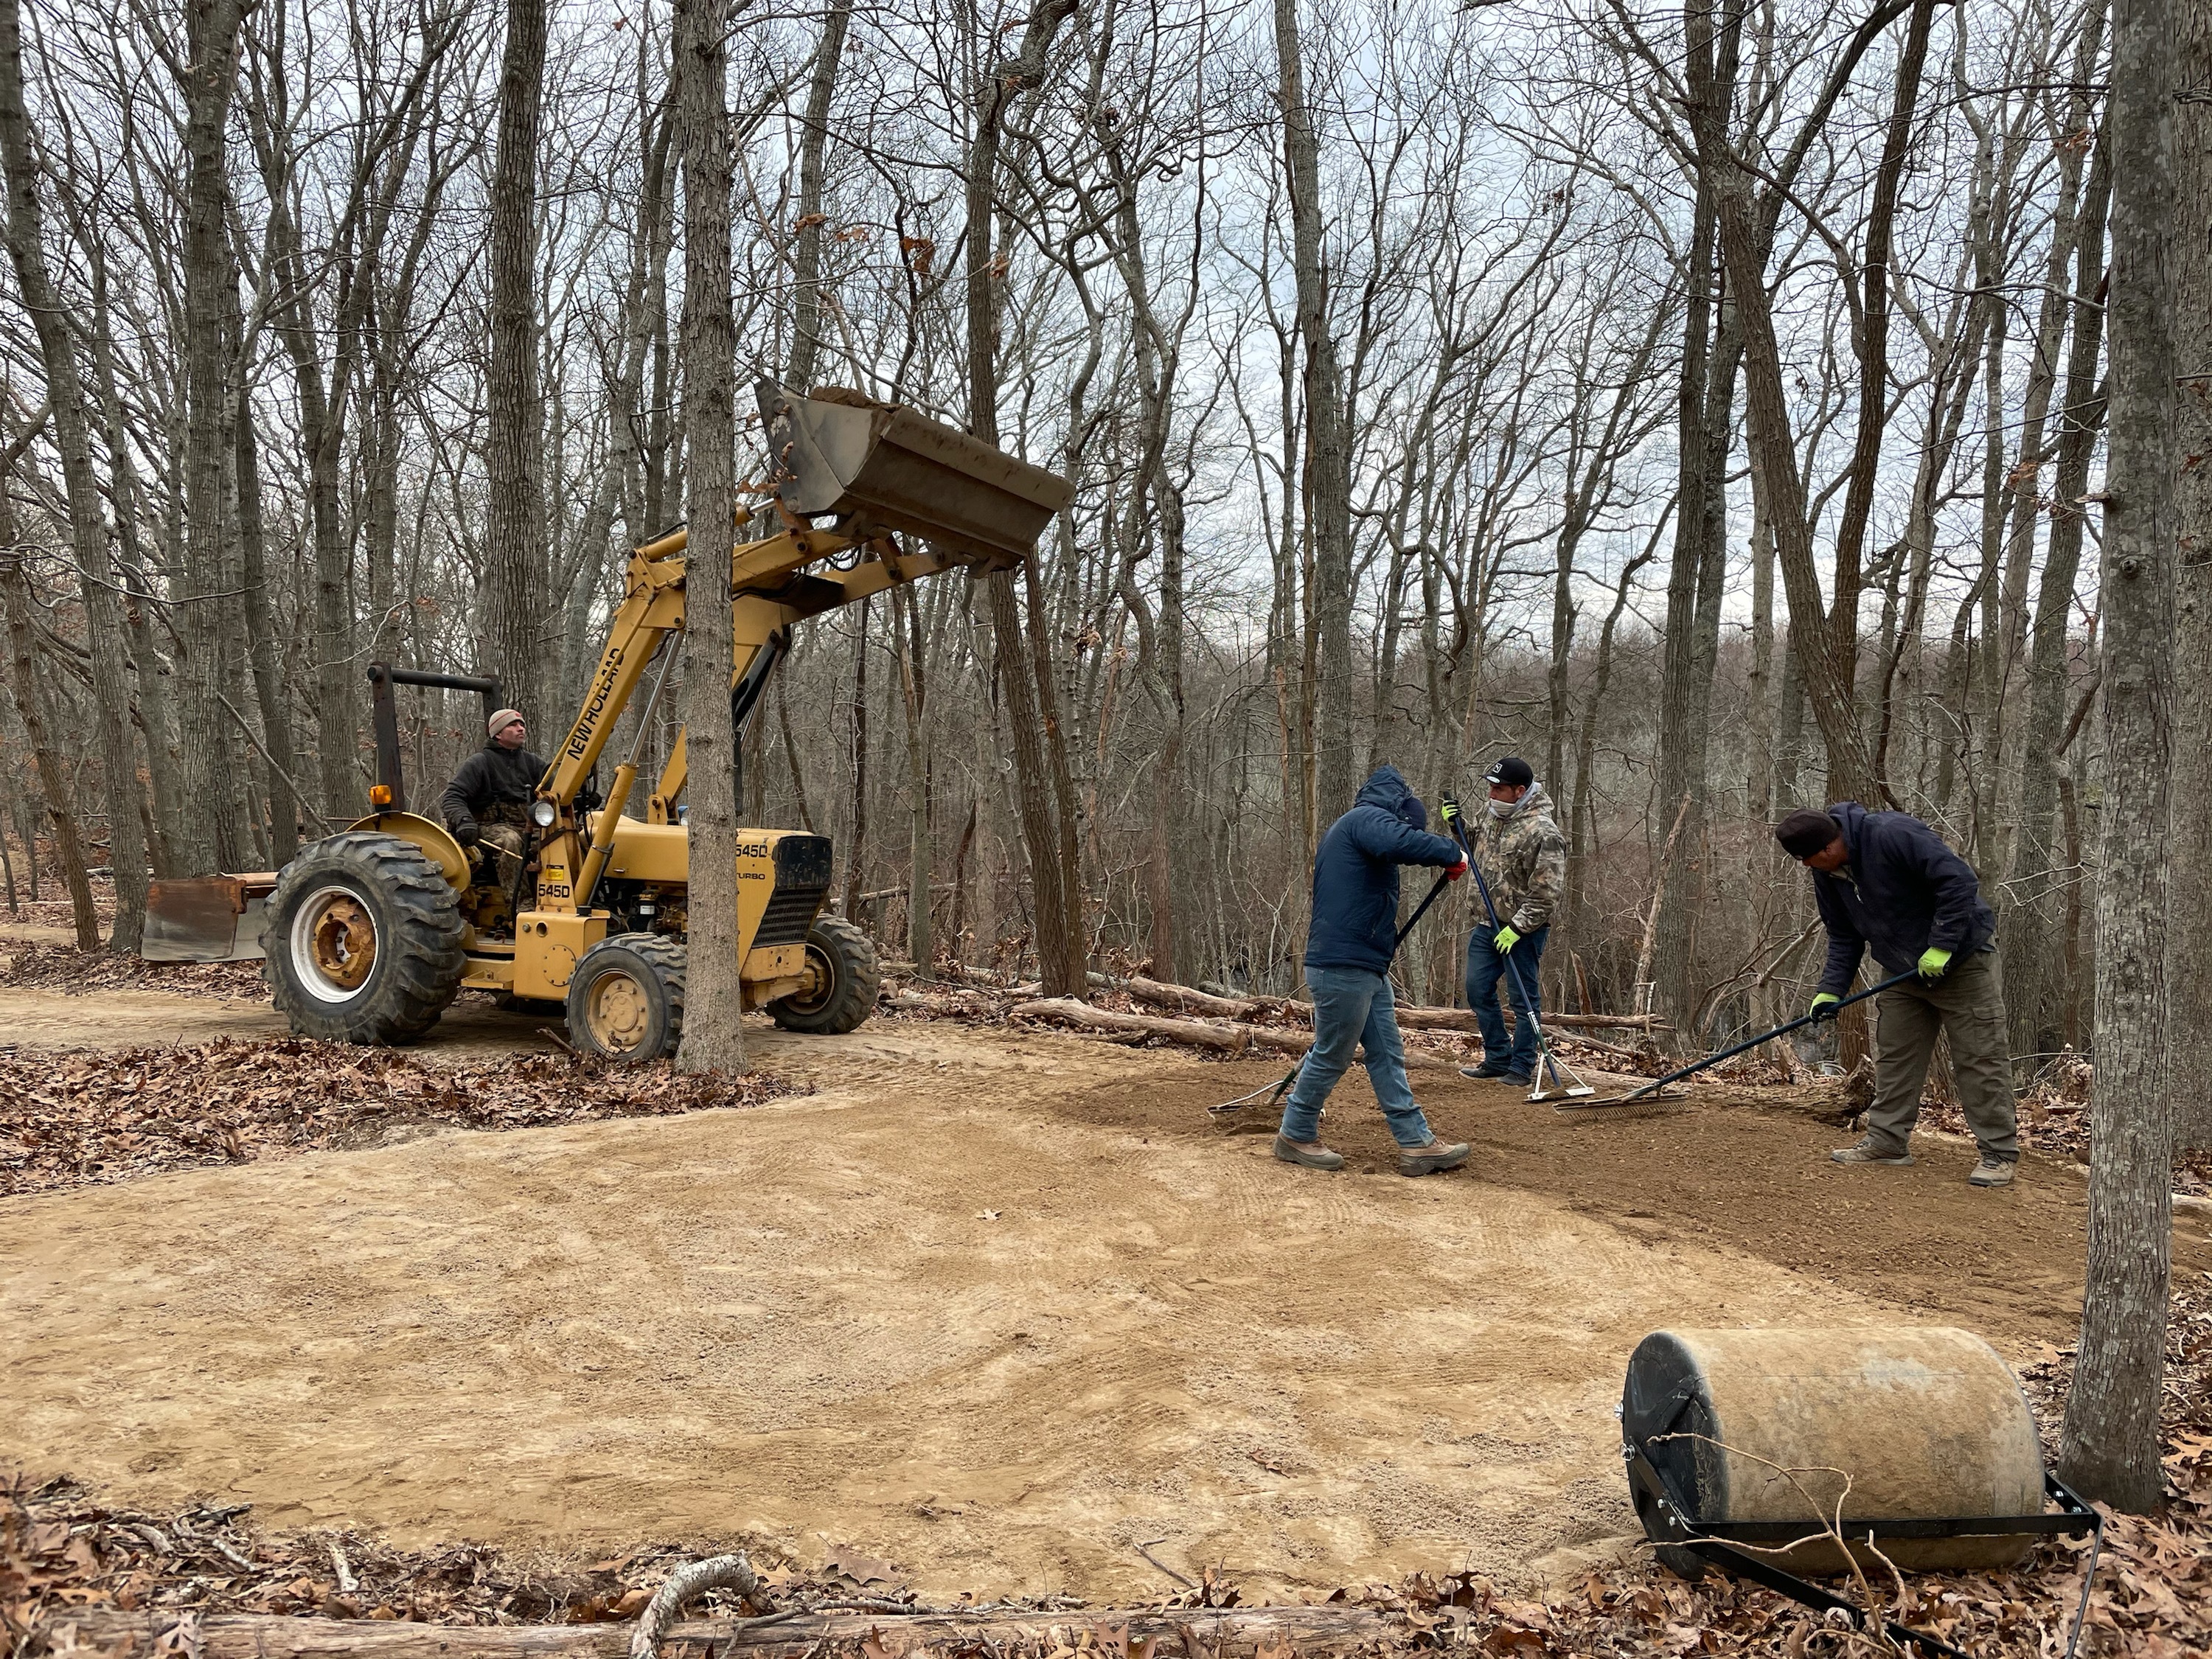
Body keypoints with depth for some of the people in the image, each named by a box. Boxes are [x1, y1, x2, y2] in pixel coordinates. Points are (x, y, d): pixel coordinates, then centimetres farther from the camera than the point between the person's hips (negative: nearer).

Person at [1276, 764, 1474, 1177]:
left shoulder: (1356, 827, 23)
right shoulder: (1366, 817, -8)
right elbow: (1397, 843, -33)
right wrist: (1450, 854, -20)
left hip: (1367, 968, 11)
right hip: (1342, 967, -11)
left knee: (1387, 1054, 10)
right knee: (1331, 1056, 2)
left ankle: (1417, 1144, 14)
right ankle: (1295, 1136, 16)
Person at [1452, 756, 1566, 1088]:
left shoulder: (1543, 831, -20)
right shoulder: (1493, 816, 6)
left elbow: (1545, 892, -20)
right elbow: (1475, 843, 26)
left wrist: (1517, 927, -20)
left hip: (1523, 930, -9)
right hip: (1488, 924, 9)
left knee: (1523, 998, 1)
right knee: (1478, 990, 12)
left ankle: (1522, 1067, 12)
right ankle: (1498, 1060, 24)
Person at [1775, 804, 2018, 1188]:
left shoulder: (1893, 834, -28)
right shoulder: (1826, 874, -2)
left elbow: (1959, 879, -28)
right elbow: (1844, 937, 9)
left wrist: (1941, 946, -27)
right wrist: (1831, 990, -1)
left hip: (1962, 958, -8)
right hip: (1904, 970, 8)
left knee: (1979, 1058, -4)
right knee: (1894, 1058, 9)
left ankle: (1999, 1154, 2)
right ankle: (1887, 1142, 18)